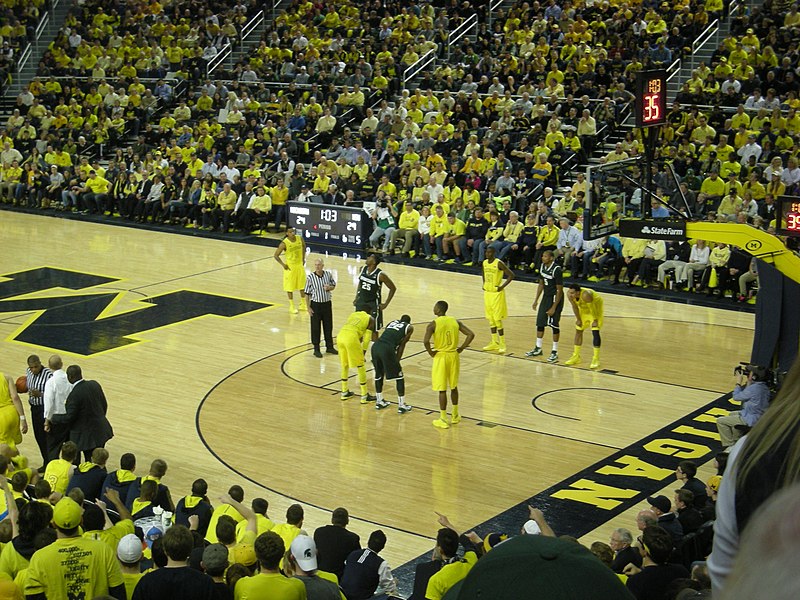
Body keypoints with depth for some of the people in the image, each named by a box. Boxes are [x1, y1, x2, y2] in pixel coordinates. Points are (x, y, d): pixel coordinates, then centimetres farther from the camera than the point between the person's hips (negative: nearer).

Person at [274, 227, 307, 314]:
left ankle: (303, 304, 27)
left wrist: (303, 258, 10)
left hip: (300, 265, 5)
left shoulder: (300, 239, -8)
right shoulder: (284, 243, -21)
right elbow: (276, 255, -13)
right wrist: (283, 265, -13)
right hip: (290, 267, -5)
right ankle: (292, 306, 16)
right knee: (290, 287, 4)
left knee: (302, 285, 13)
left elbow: (303, 246, 15)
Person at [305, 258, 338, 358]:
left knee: (328, 326, 13)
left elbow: (333, 285, 11)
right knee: (315, 328, 5)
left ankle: (329, 347, 29)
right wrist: (308, 307, -8)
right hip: (315, 304, -3)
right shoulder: (310, 277, -13)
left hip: (327, 303, 3)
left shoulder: (328, 274, -5)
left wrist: (329, 288, -13)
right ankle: (316, 349, 16)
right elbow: (307, 293, -7)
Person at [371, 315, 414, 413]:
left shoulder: (392, 322, 32)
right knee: (399, 376, 9)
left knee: (379, 374, 25)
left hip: (375, 346, 5)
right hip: (387, 349, -5)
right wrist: (397, 360, 15)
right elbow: (402, 344, 11)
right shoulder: (409, 327, 18)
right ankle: (401, 406, 10)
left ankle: (379, 401, 33)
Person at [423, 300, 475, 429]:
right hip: (454, 356, 5)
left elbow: (426, 341, -27)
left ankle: (443, 420, 7)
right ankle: (455, 416, 29)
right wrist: (462, 348, 2)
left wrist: (430, 352, -9)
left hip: (440, 357, -5)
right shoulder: (455, 321, 1)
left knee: (442, 389, 2)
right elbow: (471, 334, -5)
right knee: (454, 386, 19)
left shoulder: (433, 324, -13)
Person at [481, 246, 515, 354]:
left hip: (497, 293, -7)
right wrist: (484, 284, 13)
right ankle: (494, 343, 21)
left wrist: (502, 286, -17)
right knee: (491, 320, 12)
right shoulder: (484, 263, 5)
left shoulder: (499, 263, -16)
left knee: (498, 320, -7)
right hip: (487, 292, 7)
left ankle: (502, 345, 1)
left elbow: (511, 275, -16)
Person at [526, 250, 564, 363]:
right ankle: (538, 349, 23)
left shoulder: (557, 270, -22)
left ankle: (555, 352, 6)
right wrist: (536, 300, 14)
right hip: (546, 297, 8)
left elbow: (560, 290, -20)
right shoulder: (542, 267, 2)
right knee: (540, 322, 11)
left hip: (555, 298, -8)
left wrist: (553, 308, -20)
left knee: (554, 325, -3)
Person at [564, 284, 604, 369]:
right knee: (578, 331, 12)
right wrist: (578, 319, -1)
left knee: (595, 332, -16)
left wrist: (595, 320, -21)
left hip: (596, 307, -7)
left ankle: (596, 359, -12)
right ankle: (576, 356, 25)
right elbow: (575, 307, -8)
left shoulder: (585, 295, -42)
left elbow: (592, 308, -30)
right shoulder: (569, 294, -24)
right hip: (584, 309, 7)